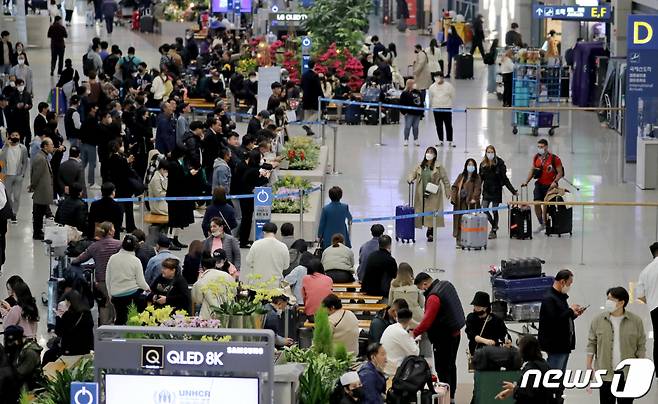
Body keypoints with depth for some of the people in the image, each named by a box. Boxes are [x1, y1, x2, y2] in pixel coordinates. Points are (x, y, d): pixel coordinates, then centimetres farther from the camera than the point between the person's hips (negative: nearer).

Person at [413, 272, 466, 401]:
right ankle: (451, 396, 27)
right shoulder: (447, 285, 5)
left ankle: (447, 396, -5)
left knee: (442, 368, -4)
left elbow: (427, 321, -27)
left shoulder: (433, 297, -23)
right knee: (451, 365, 18)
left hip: (443, 337, -10)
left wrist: (414, 333, -19)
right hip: (455, 333, 10)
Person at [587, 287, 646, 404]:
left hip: (628, 373, 0)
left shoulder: (636, 321, -2)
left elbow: (641, 346, 3)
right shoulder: (598, 320, 0)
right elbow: (592, 344, 5)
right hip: (606, 372, 0)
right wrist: (589, 366, 1)